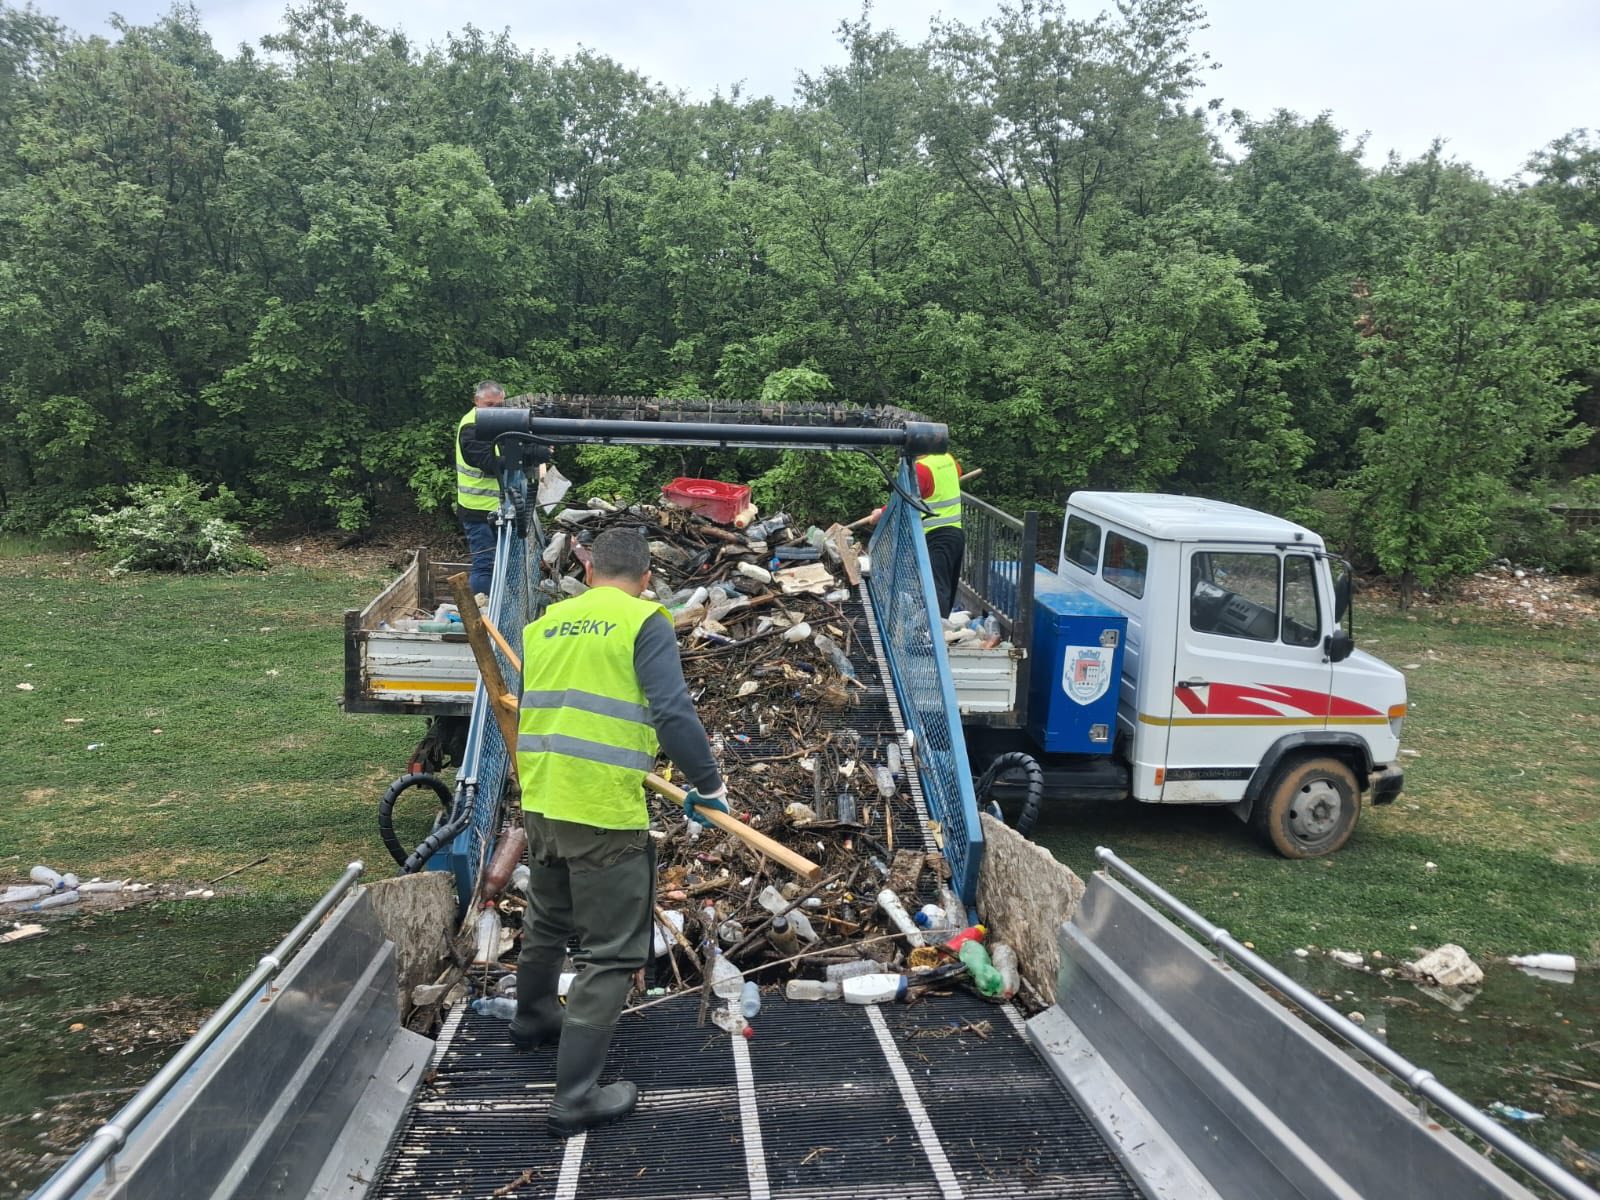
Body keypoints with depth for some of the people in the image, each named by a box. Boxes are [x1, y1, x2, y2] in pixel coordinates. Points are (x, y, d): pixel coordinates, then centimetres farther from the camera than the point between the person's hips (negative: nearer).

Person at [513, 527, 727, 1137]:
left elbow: (515, 705, 17)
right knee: (611, 952, 5)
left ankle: (532, 1019, 52)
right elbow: (672, 713, -18)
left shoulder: (543, 623, 9)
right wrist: (708, 783, -6)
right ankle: (575, 1097, 8)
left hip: (540, 802, 7)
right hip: (606, 812, -7)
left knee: (546, 923, 29)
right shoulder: (646, 623, -8)